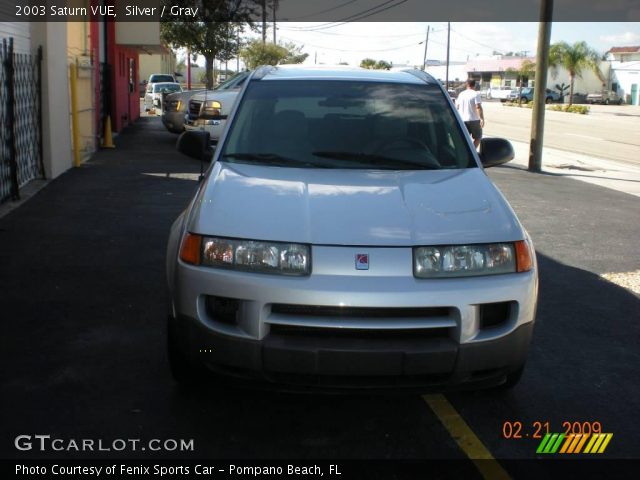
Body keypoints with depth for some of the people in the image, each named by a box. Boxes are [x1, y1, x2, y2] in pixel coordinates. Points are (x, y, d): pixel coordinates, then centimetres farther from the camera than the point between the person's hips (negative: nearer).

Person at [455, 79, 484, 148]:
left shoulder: (461, 94, 8)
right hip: (474, 120, -5)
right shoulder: (476, 94, -10)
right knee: (478, 137, 7)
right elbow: (478, 107, -20)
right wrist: (482, 119, -22)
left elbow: (457, 106, 16)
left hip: (462, 120, 5)